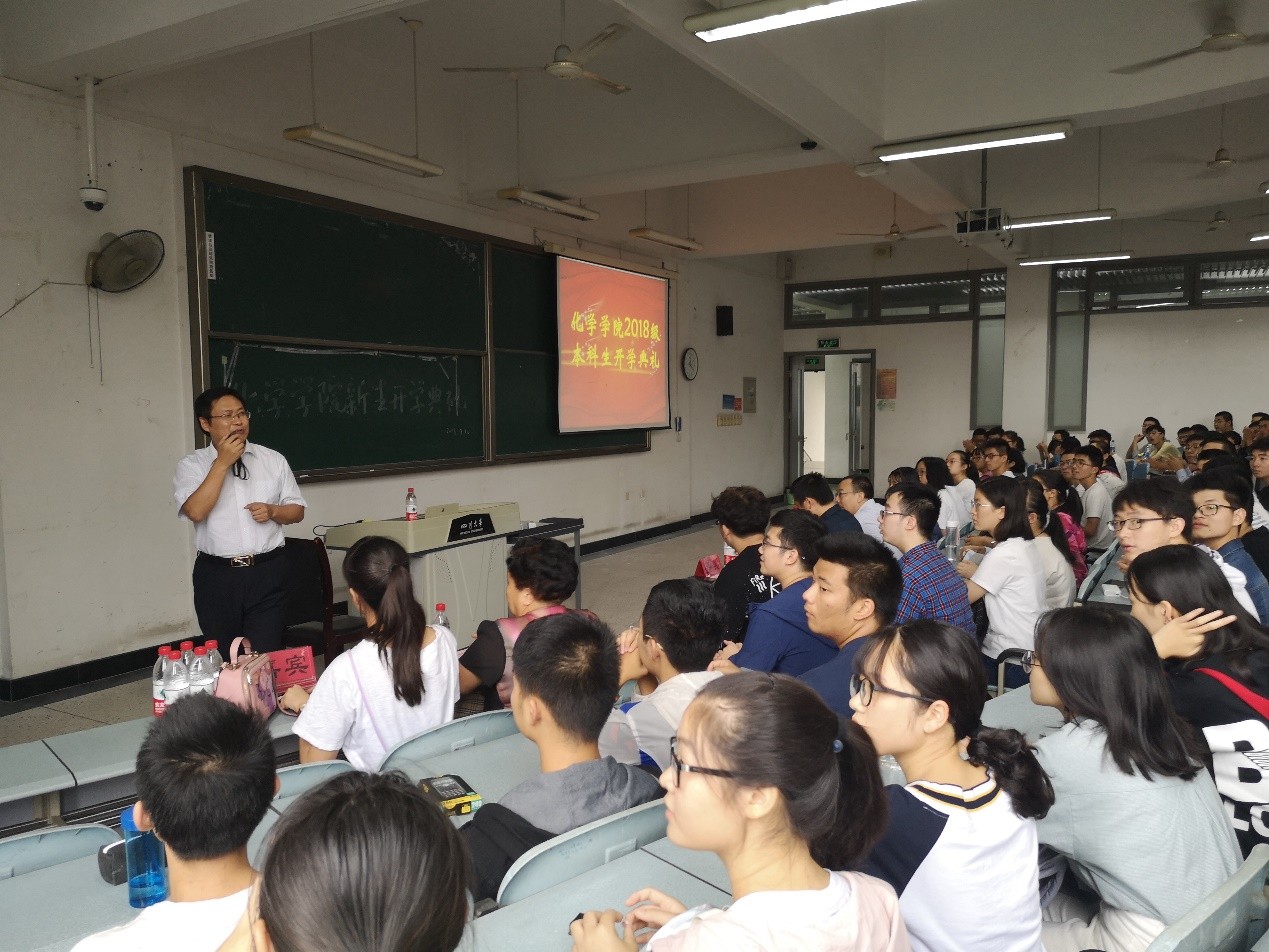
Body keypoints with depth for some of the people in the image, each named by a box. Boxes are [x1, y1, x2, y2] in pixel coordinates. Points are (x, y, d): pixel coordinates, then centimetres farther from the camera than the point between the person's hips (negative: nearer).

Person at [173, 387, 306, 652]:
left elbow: (297, 510, 12)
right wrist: (223, 462, -14)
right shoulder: (191, 465, 2)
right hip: (217, 576, 0)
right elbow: (196, 511, -16)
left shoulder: (273, 460, 7)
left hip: (267, 573, 1)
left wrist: (273, 510, -9)